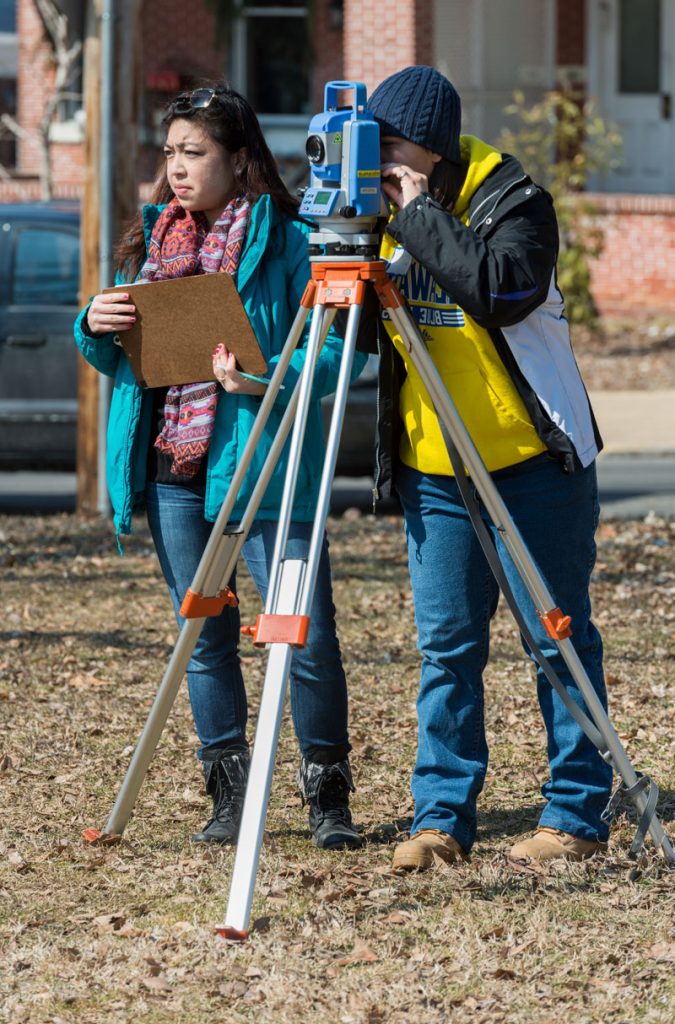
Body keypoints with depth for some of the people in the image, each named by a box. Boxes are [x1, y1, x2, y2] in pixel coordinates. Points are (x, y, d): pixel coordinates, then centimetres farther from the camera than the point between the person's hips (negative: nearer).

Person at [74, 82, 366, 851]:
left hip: (264, 462, -6)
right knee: (204, 634, 10)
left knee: (306, 631, -8)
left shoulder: (287, 241, -5)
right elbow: (122, 360, 19)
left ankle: (327, 791, 4)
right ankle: (229, 791, 18)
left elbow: (338, 351, -9)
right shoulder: (152, 239, 14)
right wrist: (95, 329, -3)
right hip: (171, 466, 6)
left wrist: (271, 378, -25)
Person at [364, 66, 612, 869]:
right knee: (446, 646, 4)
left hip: (532, 462, -5)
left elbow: (507, 288, -30)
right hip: (432, 469, 5)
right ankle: (442, 817, 7)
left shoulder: (512, 200, -11)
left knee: (558, 639, 1)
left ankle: (576, 814, 6)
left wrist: (421, 216, -24)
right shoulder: (388, 213, 6)